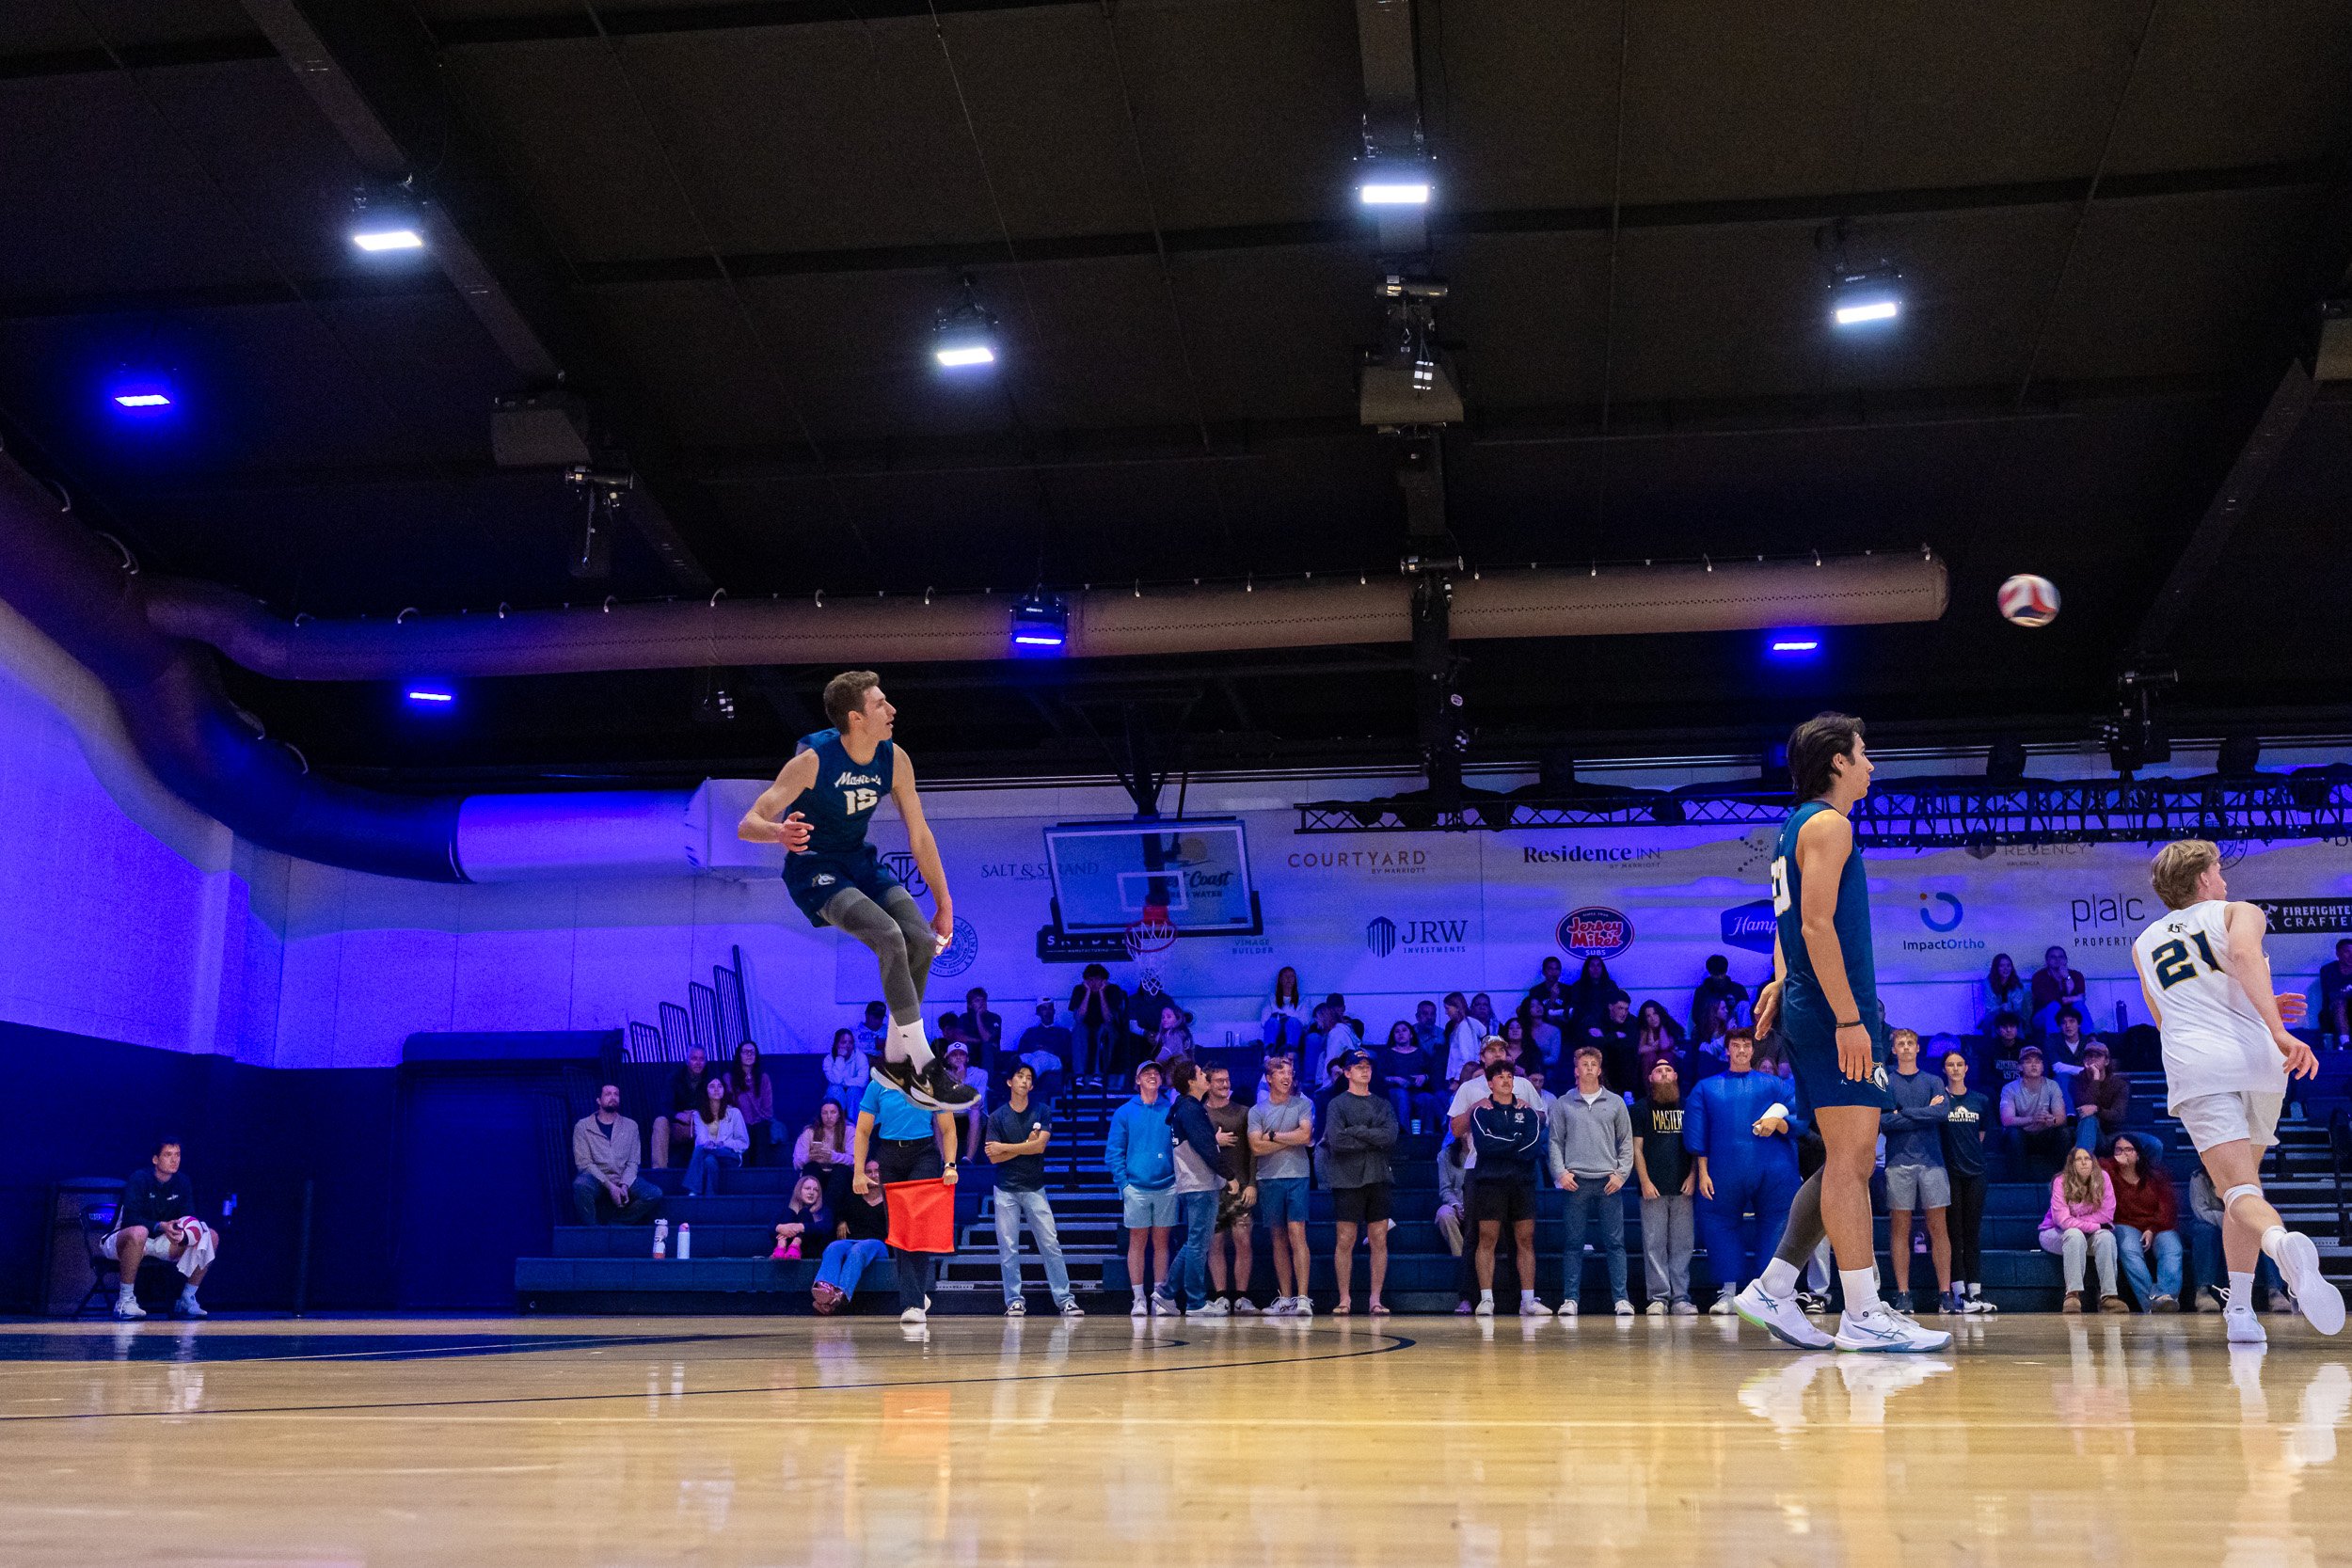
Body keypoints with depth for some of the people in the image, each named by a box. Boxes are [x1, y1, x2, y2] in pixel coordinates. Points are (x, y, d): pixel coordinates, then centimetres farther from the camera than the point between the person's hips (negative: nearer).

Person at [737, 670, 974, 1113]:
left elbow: (919, 834, 3)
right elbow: (747, 825, -23)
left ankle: (895, 1059, 4)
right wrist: (780, 833, -47)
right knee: (890, 936, -28)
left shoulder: (895, 761, -7)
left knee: (922, 939, -16)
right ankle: (925, 1073, -23)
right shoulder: (813, 761, -22)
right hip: (813, 868, -6)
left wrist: (944, 904, 3)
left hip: (860, 861, 6)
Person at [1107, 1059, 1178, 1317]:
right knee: (1137, 1242, 2)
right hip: (1136, 1188, -1)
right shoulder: (1124, 1113, 4)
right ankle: (1139, 1299, 5)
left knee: (1161, 1242, 6)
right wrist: (1123, 1182, -7)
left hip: (1167, 1187, 1)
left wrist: (1179, 1178, -1)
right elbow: (1114, 1152, 3)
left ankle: (1161, 1296, 10)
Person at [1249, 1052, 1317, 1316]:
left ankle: (1302, 1298, -13)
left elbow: (1305, 1135, -10)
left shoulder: (1303, 1104, 5)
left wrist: (1273, 1136, -3)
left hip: (1297, 1177, -2)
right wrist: (1292, 1139, -5)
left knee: (1296, 1234, -11)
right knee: (1278, 1240, 7)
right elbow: (1256, 1146, -5)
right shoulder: (1257, 1111, 6)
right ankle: (1285, 1299, 12)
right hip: (1268, 1179, 2)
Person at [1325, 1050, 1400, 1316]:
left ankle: (1375, 1299, 7)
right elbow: (1336, 1140, -12)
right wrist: (1374, 1141, -6)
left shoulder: (1383, 1105, 14)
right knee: (1345, 1241, -2)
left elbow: (1391, 1136, -4)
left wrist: (1356, 1131, -9)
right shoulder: (1337, 1104, 3)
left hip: (1378, 1178, 3)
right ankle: (1344, 1300, 5)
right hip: (1348, 1180, -3)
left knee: (1379, 1240, 1)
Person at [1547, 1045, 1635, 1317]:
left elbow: (1626, 1142, 10)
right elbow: (1554, 1141, 7)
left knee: (1615, 1243, 0)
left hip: (1609, 1183, 1)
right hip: (1575, 1182, -1)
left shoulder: (1615, 1103, 10)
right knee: (1574, 1243, 1)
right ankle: (1570, 1298, 4)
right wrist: (1560, 1173, -5)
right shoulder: (1563, 1104, 8)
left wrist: (1622, 1173, -1)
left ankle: (1621, 1299, 2)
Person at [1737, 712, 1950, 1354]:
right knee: (1849, 1159, -10)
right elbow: (1817, 925, -18)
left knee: (1849, 1162, 11)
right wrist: (1848, 1018, -21)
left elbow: (1792, 925, 27)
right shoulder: (1829, 823, -9)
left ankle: (1772, 1289, 11)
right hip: (1835, 1010, -10)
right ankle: (1863, 1316, -9)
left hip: (1811, 1010, 10)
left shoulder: (1798, 827, 22)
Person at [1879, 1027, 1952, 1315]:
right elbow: (1882, 1122, -7)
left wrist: (1903, 1114, -8)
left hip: (1931, 1161, 1)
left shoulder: (1934, 1081, 12)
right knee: (1900, 1229, -1)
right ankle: (1903, 1293, 1)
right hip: (1899, 1162, -1)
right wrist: (1925, 1113, -7)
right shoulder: (1884, 1082, 7)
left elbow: (1943, 1112, -7)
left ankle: (1945, 1292, 2)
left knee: (1939, 1227, -1)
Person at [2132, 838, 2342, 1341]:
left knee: (2239, 1190, -14)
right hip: (2258, 1057, 0)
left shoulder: (2144, 944, 28)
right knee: (2244, 1181, 19)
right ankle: (2240, 1311, 15)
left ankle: (2282, 1243, -48)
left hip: (2194, 1068, 0)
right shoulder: (2239, 912, 15)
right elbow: (2245, 954, -10)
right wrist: (2277, 1029, -21)